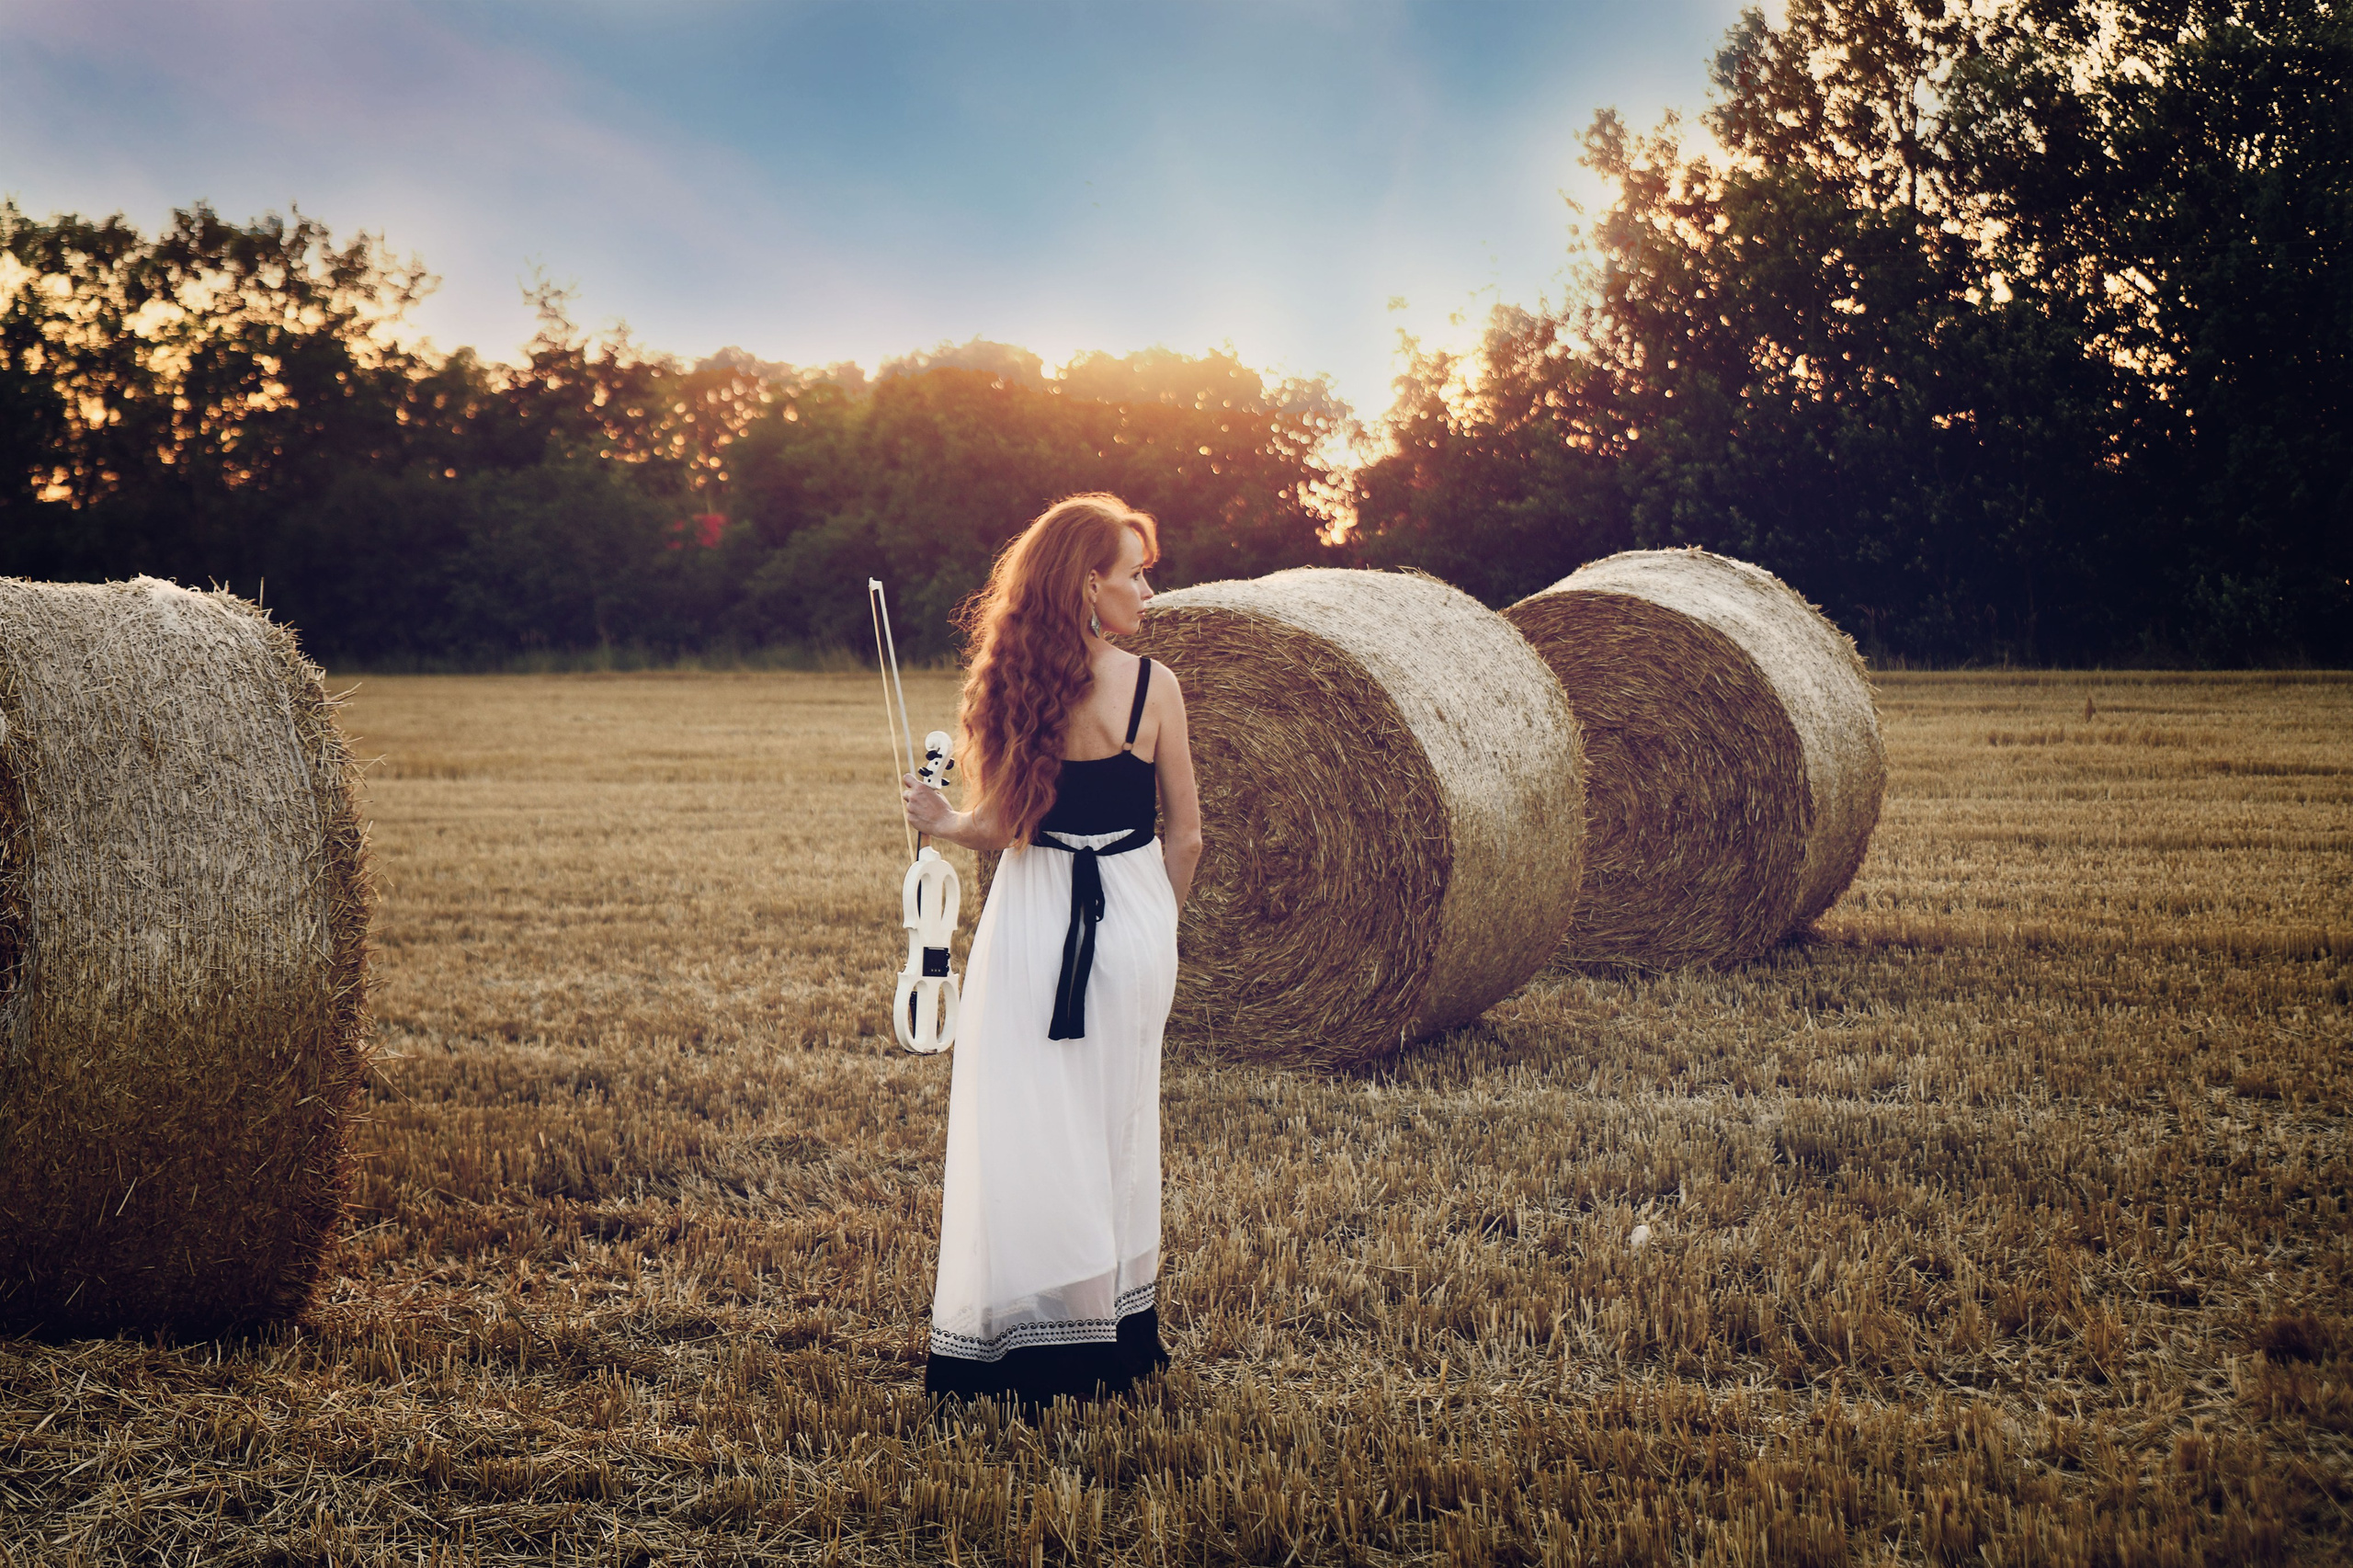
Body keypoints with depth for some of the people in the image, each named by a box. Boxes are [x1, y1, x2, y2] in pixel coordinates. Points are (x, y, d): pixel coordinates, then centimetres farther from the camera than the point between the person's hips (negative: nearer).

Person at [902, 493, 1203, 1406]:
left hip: (1032, 915, 0)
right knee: (1116, 1123, 12)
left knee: (1022, 1120, 5)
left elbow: (998, 826, -6)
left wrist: (935, 820, 15)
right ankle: (1115, 1327, 20)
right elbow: (1186, 835, -1)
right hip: (1132, 909, 0)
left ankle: (1021, 1330, 7)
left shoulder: (1014, 684, -6)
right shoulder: (1153, 687, -7)